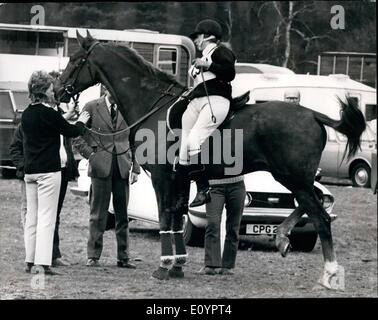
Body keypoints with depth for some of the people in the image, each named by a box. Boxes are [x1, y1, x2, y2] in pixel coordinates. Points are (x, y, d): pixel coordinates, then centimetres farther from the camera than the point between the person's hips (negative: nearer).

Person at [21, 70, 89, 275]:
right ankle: (42, 263, -11)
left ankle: (30, 261, 14)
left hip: (29, 171, 8)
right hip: (48, 170, -8)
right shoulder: (49, 114, -14)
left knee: (31, 217, 12)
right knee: (46, 217, -7)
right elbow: (70, 131, -5)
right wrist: (81, 122, 15)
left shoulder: (26, 114, 8)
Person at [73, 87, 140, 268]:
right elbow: (77, 138, 4)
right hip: (101, 166, -3)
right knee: (98, 214, 0)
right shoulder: (91, 108, 2)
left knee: (123, 215, 5)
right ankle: (93, 256, 5)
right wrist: (90, 155, -6)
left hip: (122, 167, 3)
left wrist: (136, 168, 7)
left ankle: (123, 257, 10)